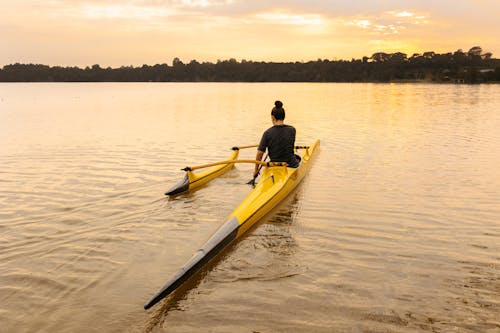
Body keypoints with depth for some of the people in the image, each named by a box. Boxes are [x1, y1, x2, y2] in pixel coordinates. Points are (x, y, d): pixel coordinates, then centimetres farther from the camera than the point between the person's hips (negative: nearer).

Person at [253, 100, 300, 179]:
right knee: (297, 158, 37)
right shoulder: (292, 130, -10)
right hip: (291, 165, 0)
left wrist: (256, 169, 0)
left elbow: (260, 153, -13)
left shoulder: (267, 133, -15)